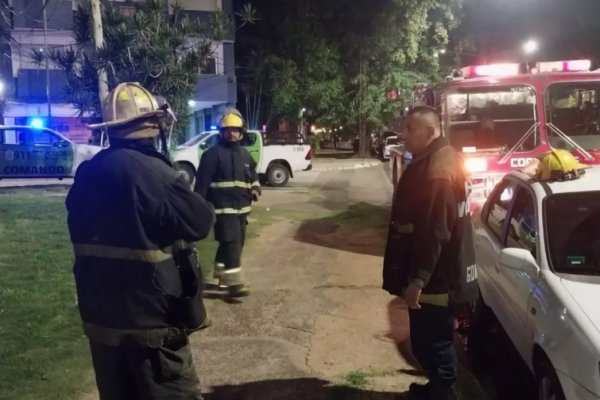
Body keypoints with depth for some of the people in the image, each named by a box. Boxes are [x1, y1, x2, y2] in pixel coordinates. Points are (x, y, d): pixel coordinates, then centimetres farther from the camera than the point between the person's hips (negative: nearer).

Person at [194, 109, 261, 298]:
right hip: (223, 208, -8)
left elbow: (253, 175, 26)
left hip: (241, 207, 8)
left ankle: (221, 274, 31)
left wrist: (255, 189, 4)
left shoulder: (245, 154, 15)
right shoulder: (213, 153, -7)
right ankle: (234, 282, -13)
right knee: (231, 243, -14)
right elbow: (202, 182, -9)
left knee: (236, 243, 15)